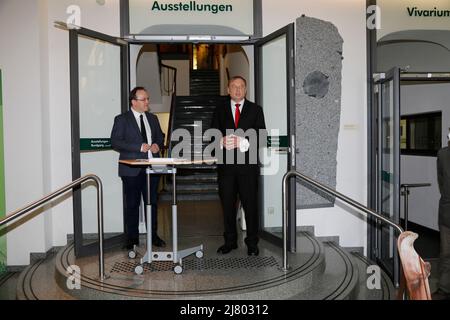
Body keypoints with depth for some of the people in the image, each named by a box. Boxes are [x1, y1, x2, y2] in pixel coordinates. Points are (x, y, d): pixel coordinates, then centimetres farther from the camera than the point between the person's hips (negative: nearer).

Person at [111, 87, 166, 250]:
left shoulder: (152, 118, 14)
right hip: (132, 169, -4)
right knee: (132, 204, 4)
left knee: (152, 202, 11)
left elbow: (160, 137, 22)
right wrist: (139, 147, -19)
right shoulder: (122, 119, -3)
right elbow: (116, 142, -11)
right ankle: (132, 238, 16)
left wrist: (157, 145, -2)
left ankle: (153, 235, 23)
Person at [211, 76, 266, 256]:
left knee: (250, 205, 2)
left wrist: (242, 142, -16)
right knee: (227, 204, 8)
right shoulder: (220, 111, 12)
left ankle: (252, 243, 14)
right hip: (226, 164, 2)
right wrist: (222, 141, -15)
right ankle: (230, 241, 22)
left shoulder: (255, 110, 7)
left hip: (248, 164, -2)